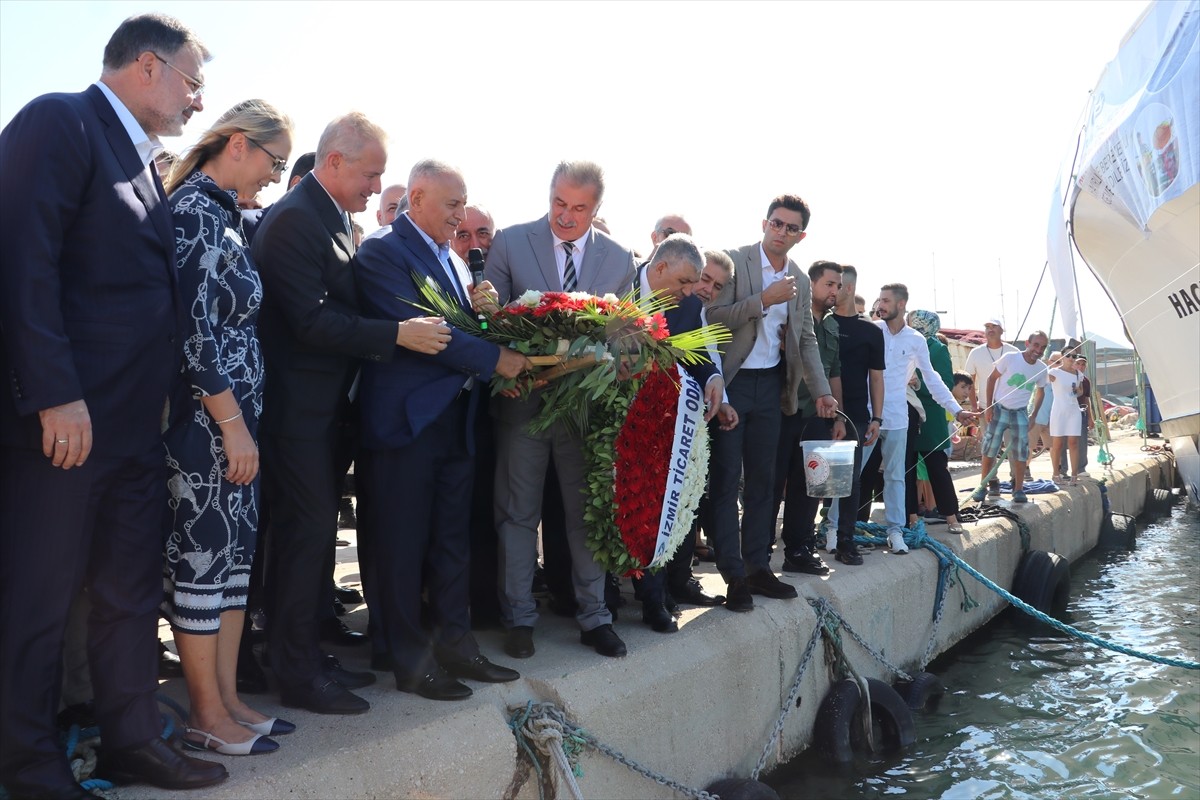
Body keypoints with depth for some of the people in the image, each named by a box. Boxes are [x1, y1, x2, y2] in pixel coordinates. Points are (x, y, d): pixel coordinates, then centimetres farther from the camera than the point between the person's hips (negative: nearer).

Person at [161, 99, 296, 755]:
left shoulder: (220, 211, 15)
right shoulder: (195, 210, -13)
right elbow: (194, 328, -20)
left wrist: (244, 419, 14)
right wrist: (232, 423, -18)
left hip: (235, 413, 9)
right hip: (206, 417, -9)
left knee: (234, 554, 11)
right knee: (201, 558, 0)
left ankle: (226, 699, 20)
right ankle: (207, 715, 12)